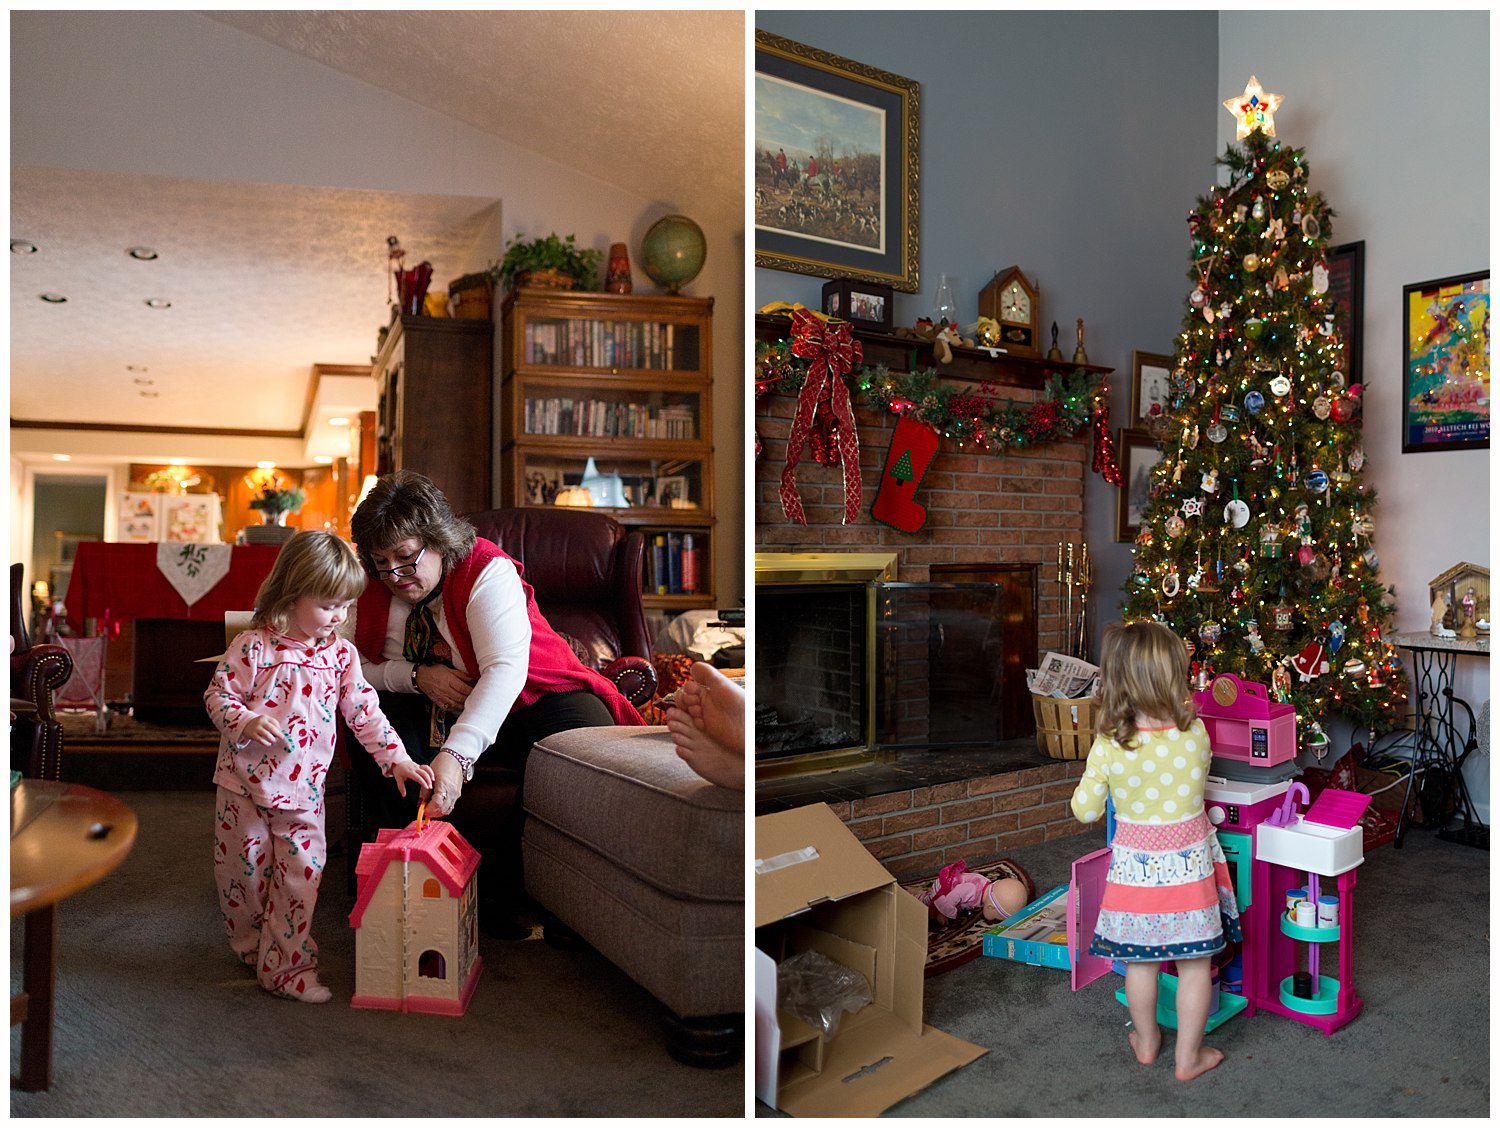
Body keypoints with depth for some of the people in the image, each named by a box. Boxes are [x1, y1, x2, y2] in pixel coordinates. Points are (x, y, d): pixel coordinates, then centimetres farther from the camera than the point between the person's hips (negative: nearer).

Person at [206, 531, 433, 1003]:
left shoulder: (341, 654, 0)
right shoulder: (254, 646, -11)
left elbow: (365, 712, 2)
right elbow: (217, 694, -6)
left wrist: (397, 759, -6)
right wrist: (246, 722, -27)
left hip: (303, 791, 3)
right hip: (245, 784, -2)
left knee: (301, 875, 1)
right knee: (244, 869, 11)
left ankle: (286, 966, 12)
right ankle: (252, 948, 35)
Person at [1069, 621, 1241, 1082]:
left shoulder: (1107, 746, -18)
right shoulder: (1196, 733, -15)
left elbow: (1085, 810, -9)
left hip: (1135, 865, 0)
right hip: (1189, 863, 0)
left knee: (1139, 960, 18)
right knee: (1194, 963, 15)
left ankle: (1146, 1041, 37)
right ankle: (1189, 1056, 27)